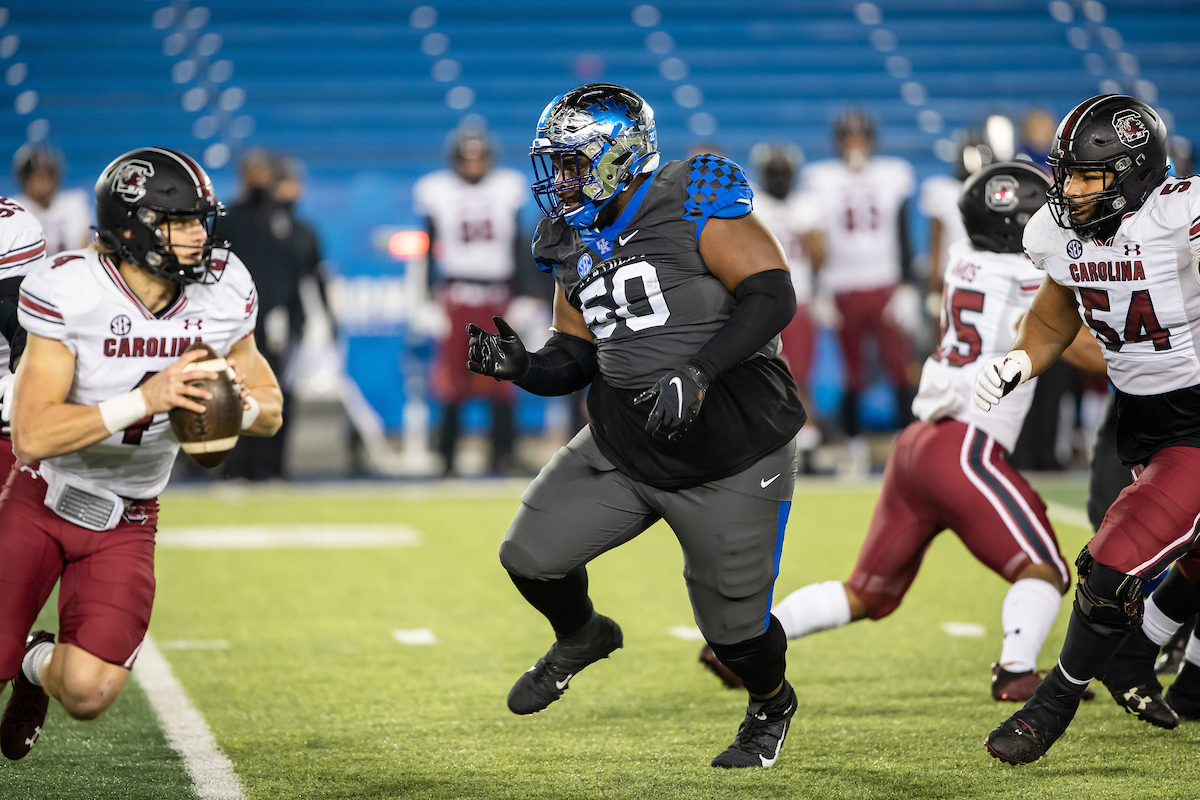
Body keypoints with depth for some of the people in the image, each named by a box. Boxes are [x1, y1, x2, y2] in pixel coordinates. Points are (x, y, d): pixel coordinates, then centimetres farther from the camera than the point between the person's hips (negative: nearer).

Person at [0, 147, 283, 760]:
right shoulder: (70, 293, -23)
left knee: (88, 695, -14)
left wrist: (235, 404, -22)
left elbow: (270, 412, 3)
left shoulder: (223, 292, -9)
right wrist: (146, 399, -36)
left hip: (124, 524, 3)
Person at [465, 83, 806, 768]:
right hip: (622, 448, 6)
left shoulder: (692, 204, -15)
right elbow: (576, 359, 13)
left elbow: (772, 296, -22)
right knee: (531, 557, -1)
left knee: (733, 622, 2)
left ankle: (772, 705, 38)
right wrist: (523, 367, -9)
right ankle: (581, 638, 33)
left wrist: (697, 373, -32)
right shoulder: (574, 245, 7)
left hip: (733, 454, -6)